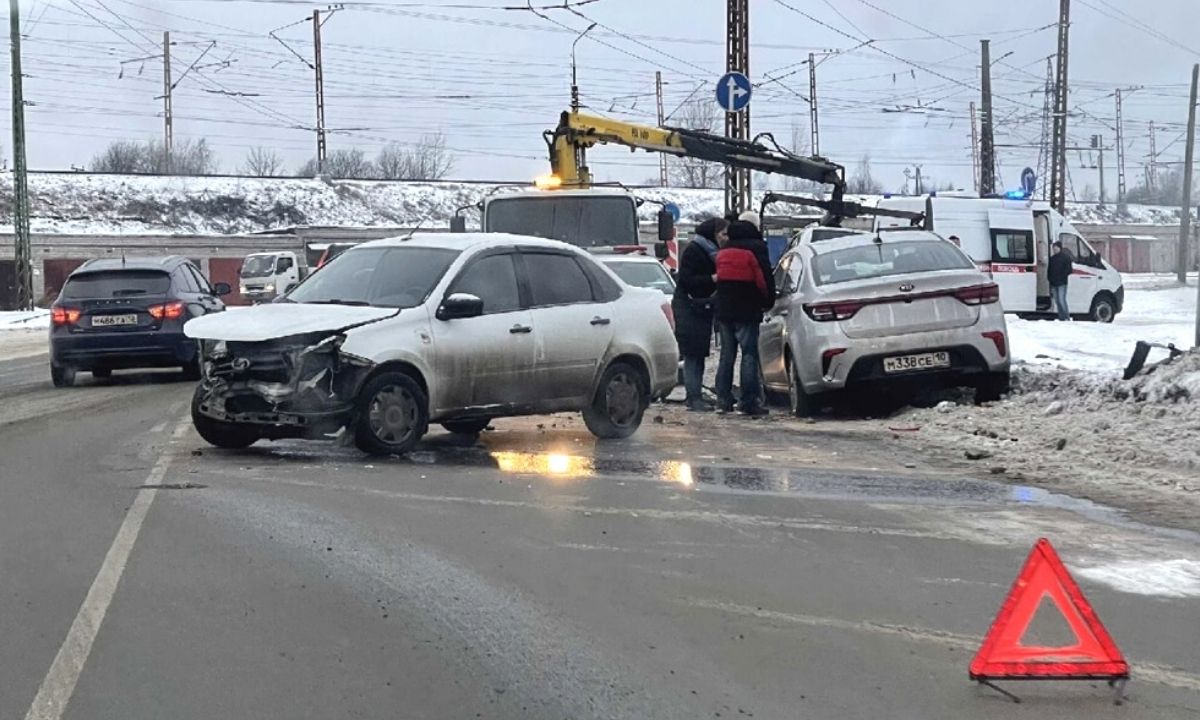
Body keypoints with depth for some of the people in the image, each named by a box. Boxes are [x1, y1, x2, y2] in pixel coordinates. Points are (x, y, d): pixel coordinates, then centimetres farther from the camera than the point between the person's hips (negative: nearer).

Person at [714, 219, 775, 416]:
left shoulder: (724, 250, 14)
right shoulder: (756, 248, -8)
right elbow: (765, 279, -10)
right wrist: (768, 301, 4)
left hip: (724, 311, 6)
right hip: (747, 311, -6)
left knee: (726, 355, 10)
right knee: (749, 355, -5)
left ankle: (723, 400, 10)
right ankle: (749, 402, -8)